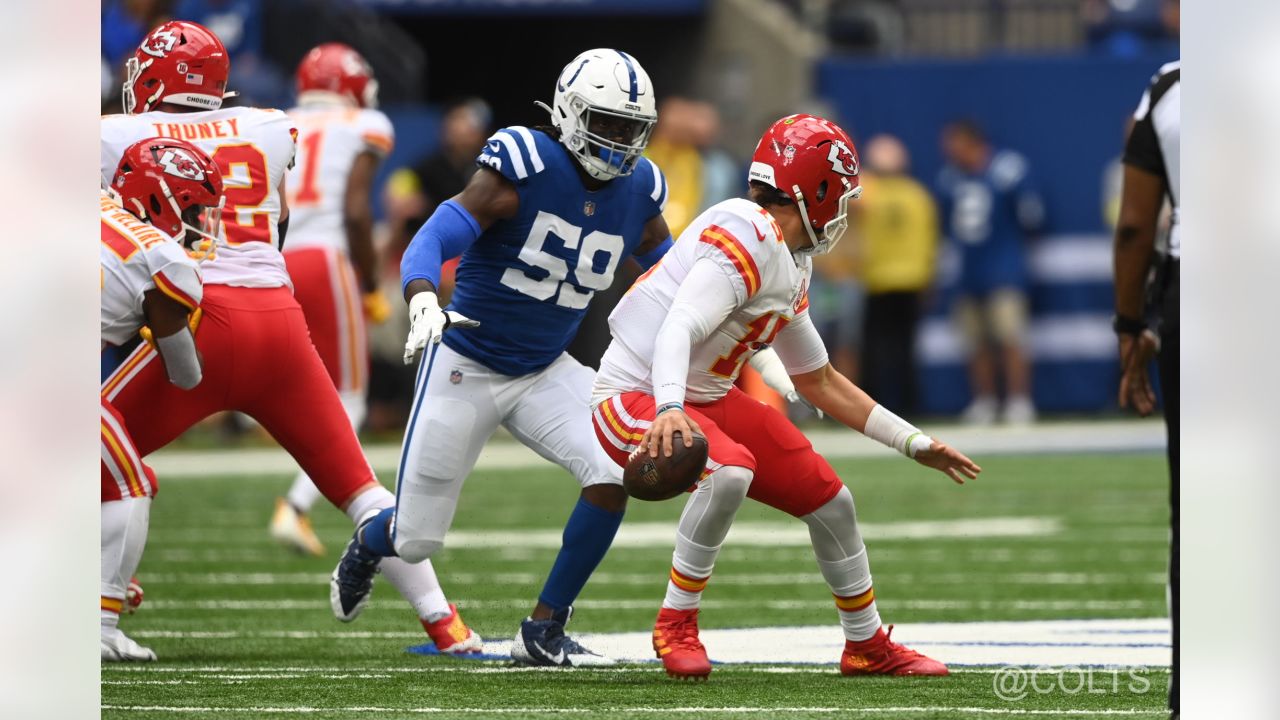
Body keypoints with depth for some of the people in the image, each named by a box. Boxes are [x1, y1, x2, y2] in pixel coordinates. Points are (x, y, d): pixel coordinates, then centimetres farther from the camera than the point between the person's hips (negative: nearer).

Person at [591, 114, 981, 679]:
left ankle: (867, 646, 28)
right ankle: (676, 626, -19)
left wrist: (913, 443, 21)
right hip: (635, 397, -9)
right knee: (730, 472, -36)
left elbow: (820, 382, 20)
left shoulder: (792, 268, 8)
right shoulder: (748, 237, -22)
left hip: (705, 399, 9)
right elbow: (677, 331, -35)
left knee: (828, 498, 8)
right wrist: (668, 410, -54)